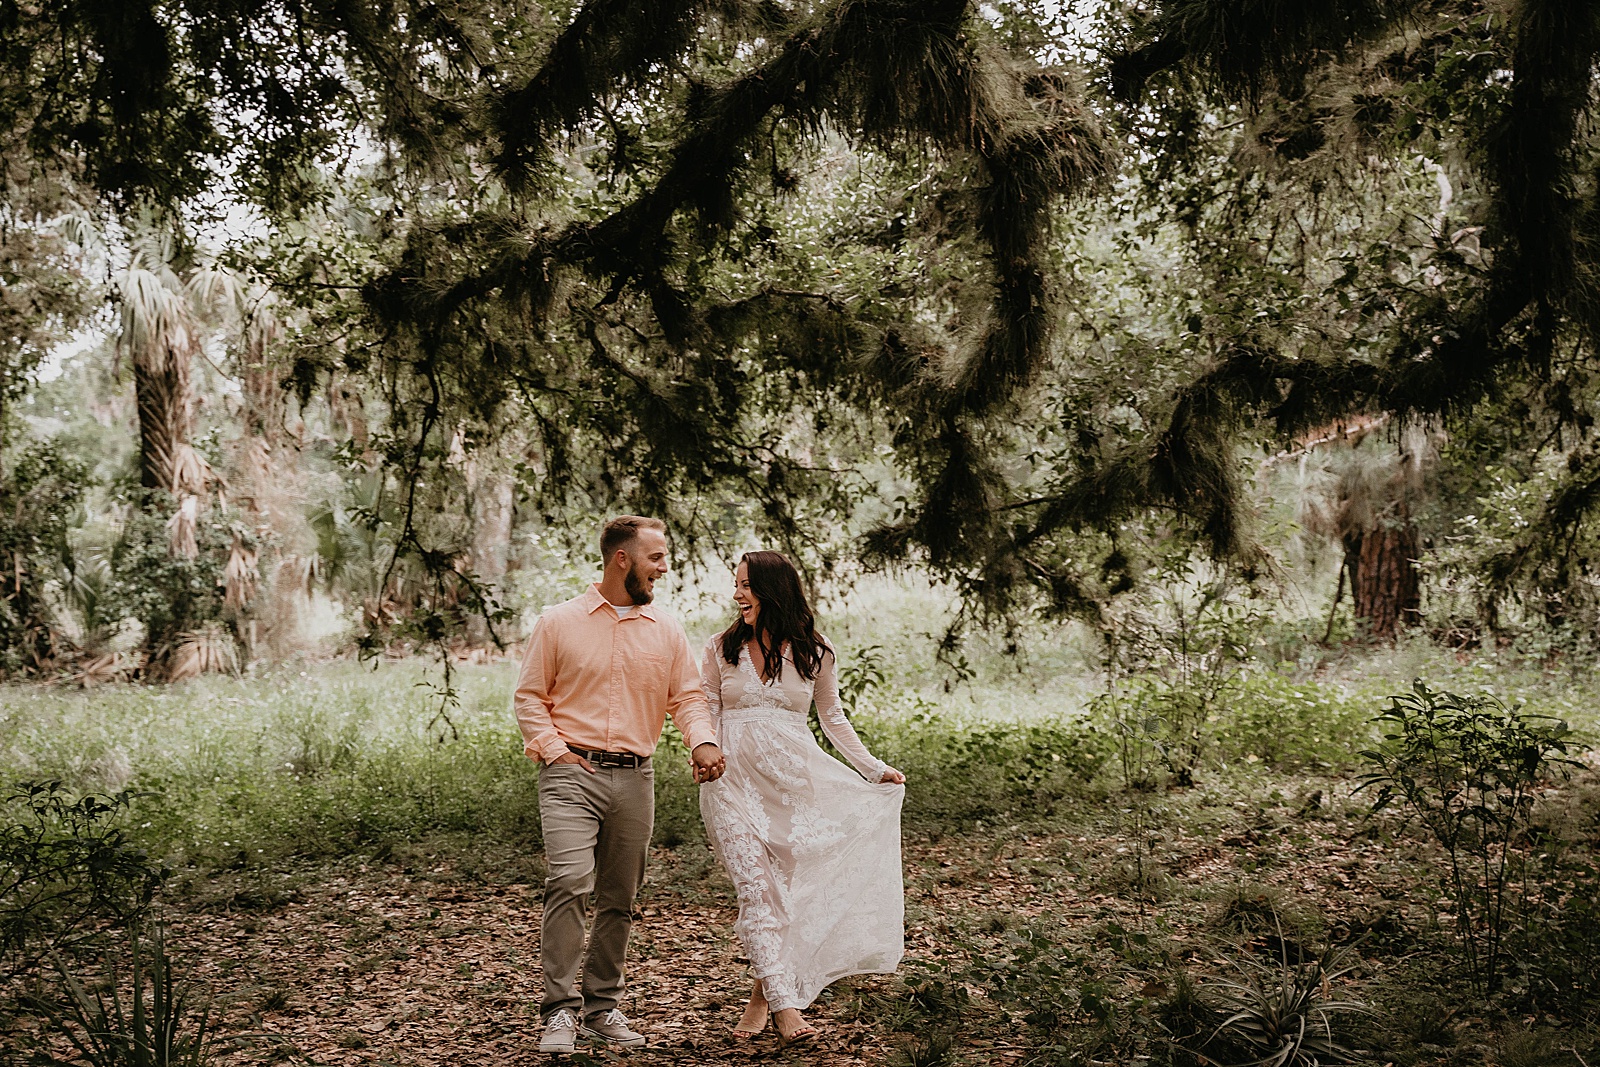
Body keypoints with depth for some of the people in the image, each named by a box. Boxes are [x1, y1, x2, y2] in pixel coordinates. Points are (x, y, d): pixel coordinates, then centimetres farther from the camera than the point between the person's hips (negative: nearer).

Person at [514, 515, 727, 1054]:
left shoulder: (666, 630, 10)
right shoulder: (559, 622, 2)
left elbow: (688, 696, 9)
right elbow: (529, 696, 6)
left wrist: (704, 742, -10)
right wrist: (553, 748, -7)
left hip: (634, 778, 4)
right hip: (572, 773, -4)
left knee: (619, 898, 8)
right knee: (570, 882, -19)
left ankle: (602, 1006, 21)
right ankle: (560, 1009, -12)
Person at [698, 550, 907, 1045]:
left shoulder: (813, 652, 6)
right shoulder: (722, 649, 7)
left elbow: (832, 717, 17)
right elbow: (707, 715, 8)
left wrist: (874, 768, 13)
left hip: (793, 780, 1)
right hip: (735, 778, 0)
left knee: (786, 887, 0)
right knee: (755, 889, -10)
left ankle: (763, 994, 15)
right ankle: (786, 1004, -12)